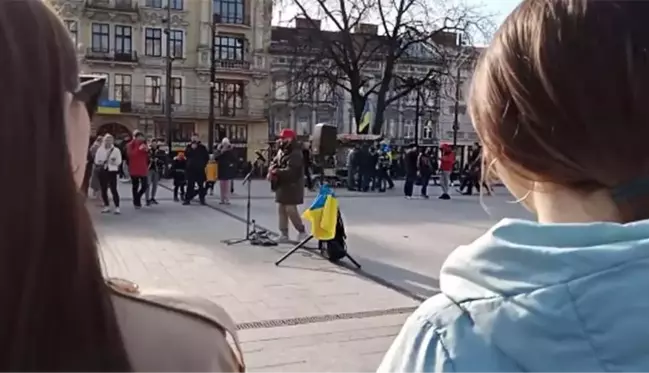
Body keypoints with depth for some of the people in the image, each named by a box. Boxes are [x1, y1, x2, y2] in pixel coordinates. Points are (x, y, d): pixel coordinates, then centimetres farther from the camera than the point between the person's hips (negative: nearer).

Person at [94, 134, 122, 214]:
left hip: (112, 171, -3)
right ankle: (106, 206, 19)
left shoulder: (116, 150, -1)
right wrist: (100, 164, -12)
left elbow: (119, 162, -2)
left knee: (113, 189, -8)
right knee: (103, 190, 7)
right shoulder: (100, 150, 5)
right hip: (102, 171, 3)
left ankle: (117, 207, -6)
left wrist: (113, 162, -20)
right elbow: (96, 161, 6)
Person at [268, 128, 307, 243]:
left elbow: (290, 171, -25)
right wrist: (271, 170, -7)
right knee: (281, 209, 10)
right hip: (282, 185, 9)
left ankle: (302, 231, 9)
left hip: (291, 186, -9)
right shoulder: (281, 151, 13)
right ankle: (284, 234, 16)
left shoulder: (295, 154, -17)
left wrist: (277, 172, -19)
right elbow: (274, 163, 15)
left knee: (291, 210, -9)